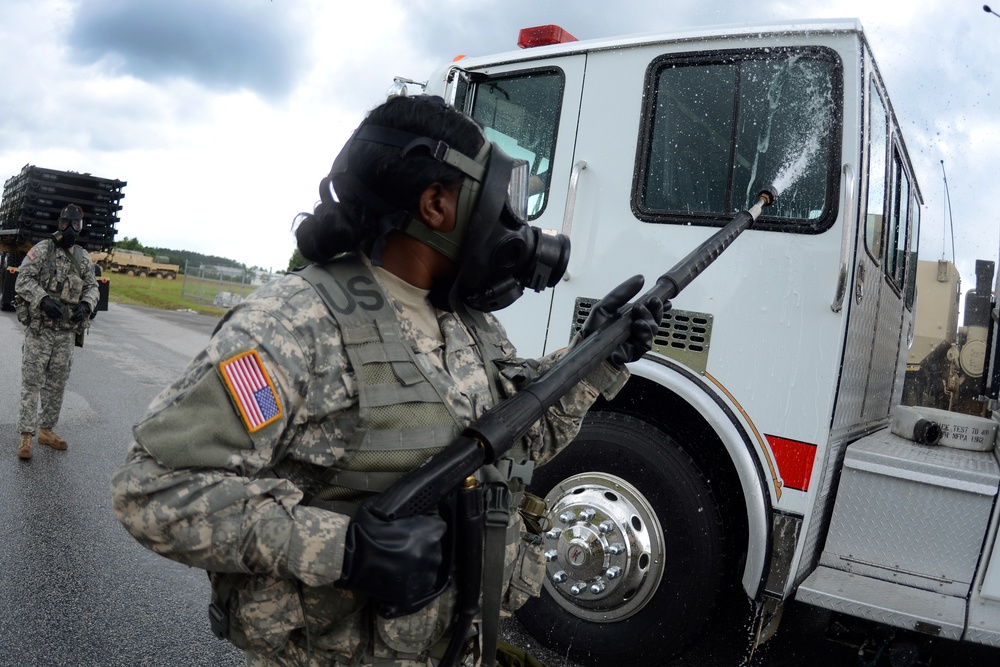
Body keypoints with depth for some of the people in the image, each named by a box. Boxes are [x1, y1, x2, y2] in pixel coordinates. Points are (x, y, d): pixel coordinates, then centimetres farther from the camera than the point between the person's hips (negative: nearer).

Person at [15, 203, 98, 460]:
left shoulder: (84, 258, 10)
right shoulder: (42, 249, -3)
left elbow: (92, 287, 12)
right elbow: (24, 279, -8)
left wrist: (86, 305, -9)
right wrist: (43, 299, -24)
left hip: (67, 332, 5)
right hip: (39, 328, -4)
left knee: (57, 383, 11)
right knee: (31, 381, -2)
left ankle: (47, 429, 23)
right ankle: (26, 435, 2)